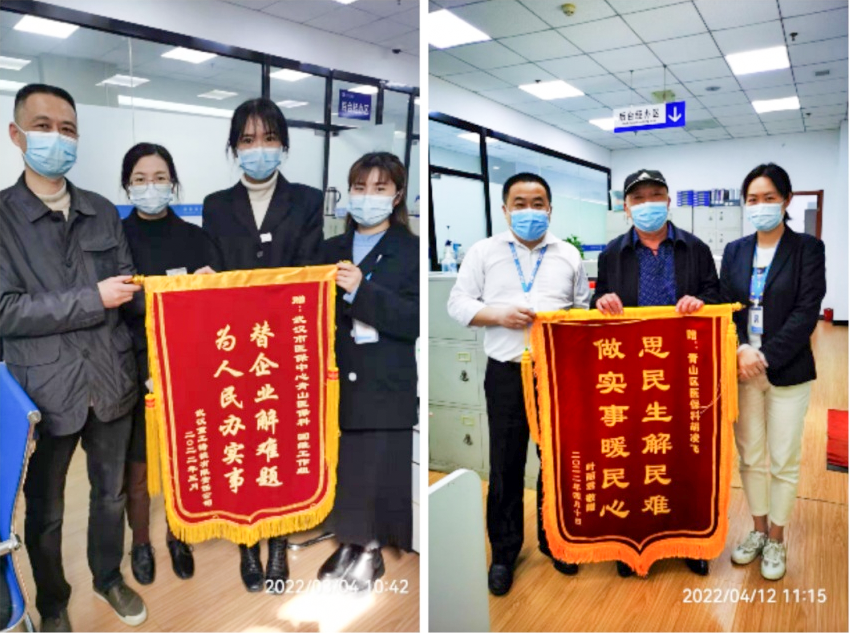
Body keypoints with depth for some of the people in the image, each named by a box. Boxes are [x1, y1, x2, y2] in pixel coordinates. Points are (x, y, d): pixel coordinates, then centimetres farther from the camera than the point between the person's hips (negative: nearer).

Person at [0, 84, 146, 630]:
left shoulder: (104, 212, 5)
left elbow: (129, 291, 2)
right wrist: (93, 298, -20)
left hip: (111, 380, 3)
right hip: (44, 389, -3)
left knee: (111, 491, 20)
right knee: (45, 508, 17)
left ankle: (109, 577, 44)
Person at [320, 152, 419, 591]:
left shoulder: (411, 251, -1)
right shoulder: (330, 250, 14)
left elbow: (414, 320, -12)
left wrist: (361, 291, -19)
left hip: (386, 389, -4)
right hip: (337, 383, 4)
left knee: (379, 473, 0)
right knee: (341, 470, 8)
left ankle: (372, 551, 21)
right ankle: (350, 545, 28)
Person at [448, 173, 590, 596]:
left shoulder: (569, 255, 10)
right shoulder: (484, 252, 4)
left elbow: (585, 308, 12)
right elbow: (458, 304, 1)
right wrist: (498, 315, -14)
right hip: (506, 373, -2)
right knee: (505, 465, 6)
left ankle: (554, 539, 33)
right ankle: (504, 550, 23)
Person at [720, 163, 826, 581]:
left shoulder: (807, 248, -3)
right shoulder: (734, 251, 7)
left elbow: (806, 312, -11)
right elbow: (725, 307, 1)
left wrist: (765, 356, -18)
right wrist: (741, 349, -16)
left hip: (788, 372, -3)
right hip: (742, 370, 3)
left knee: (784, 461, 7)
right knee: (750, 457, 13)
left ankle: (776, 540, 25)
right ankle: (758, 531, 31)